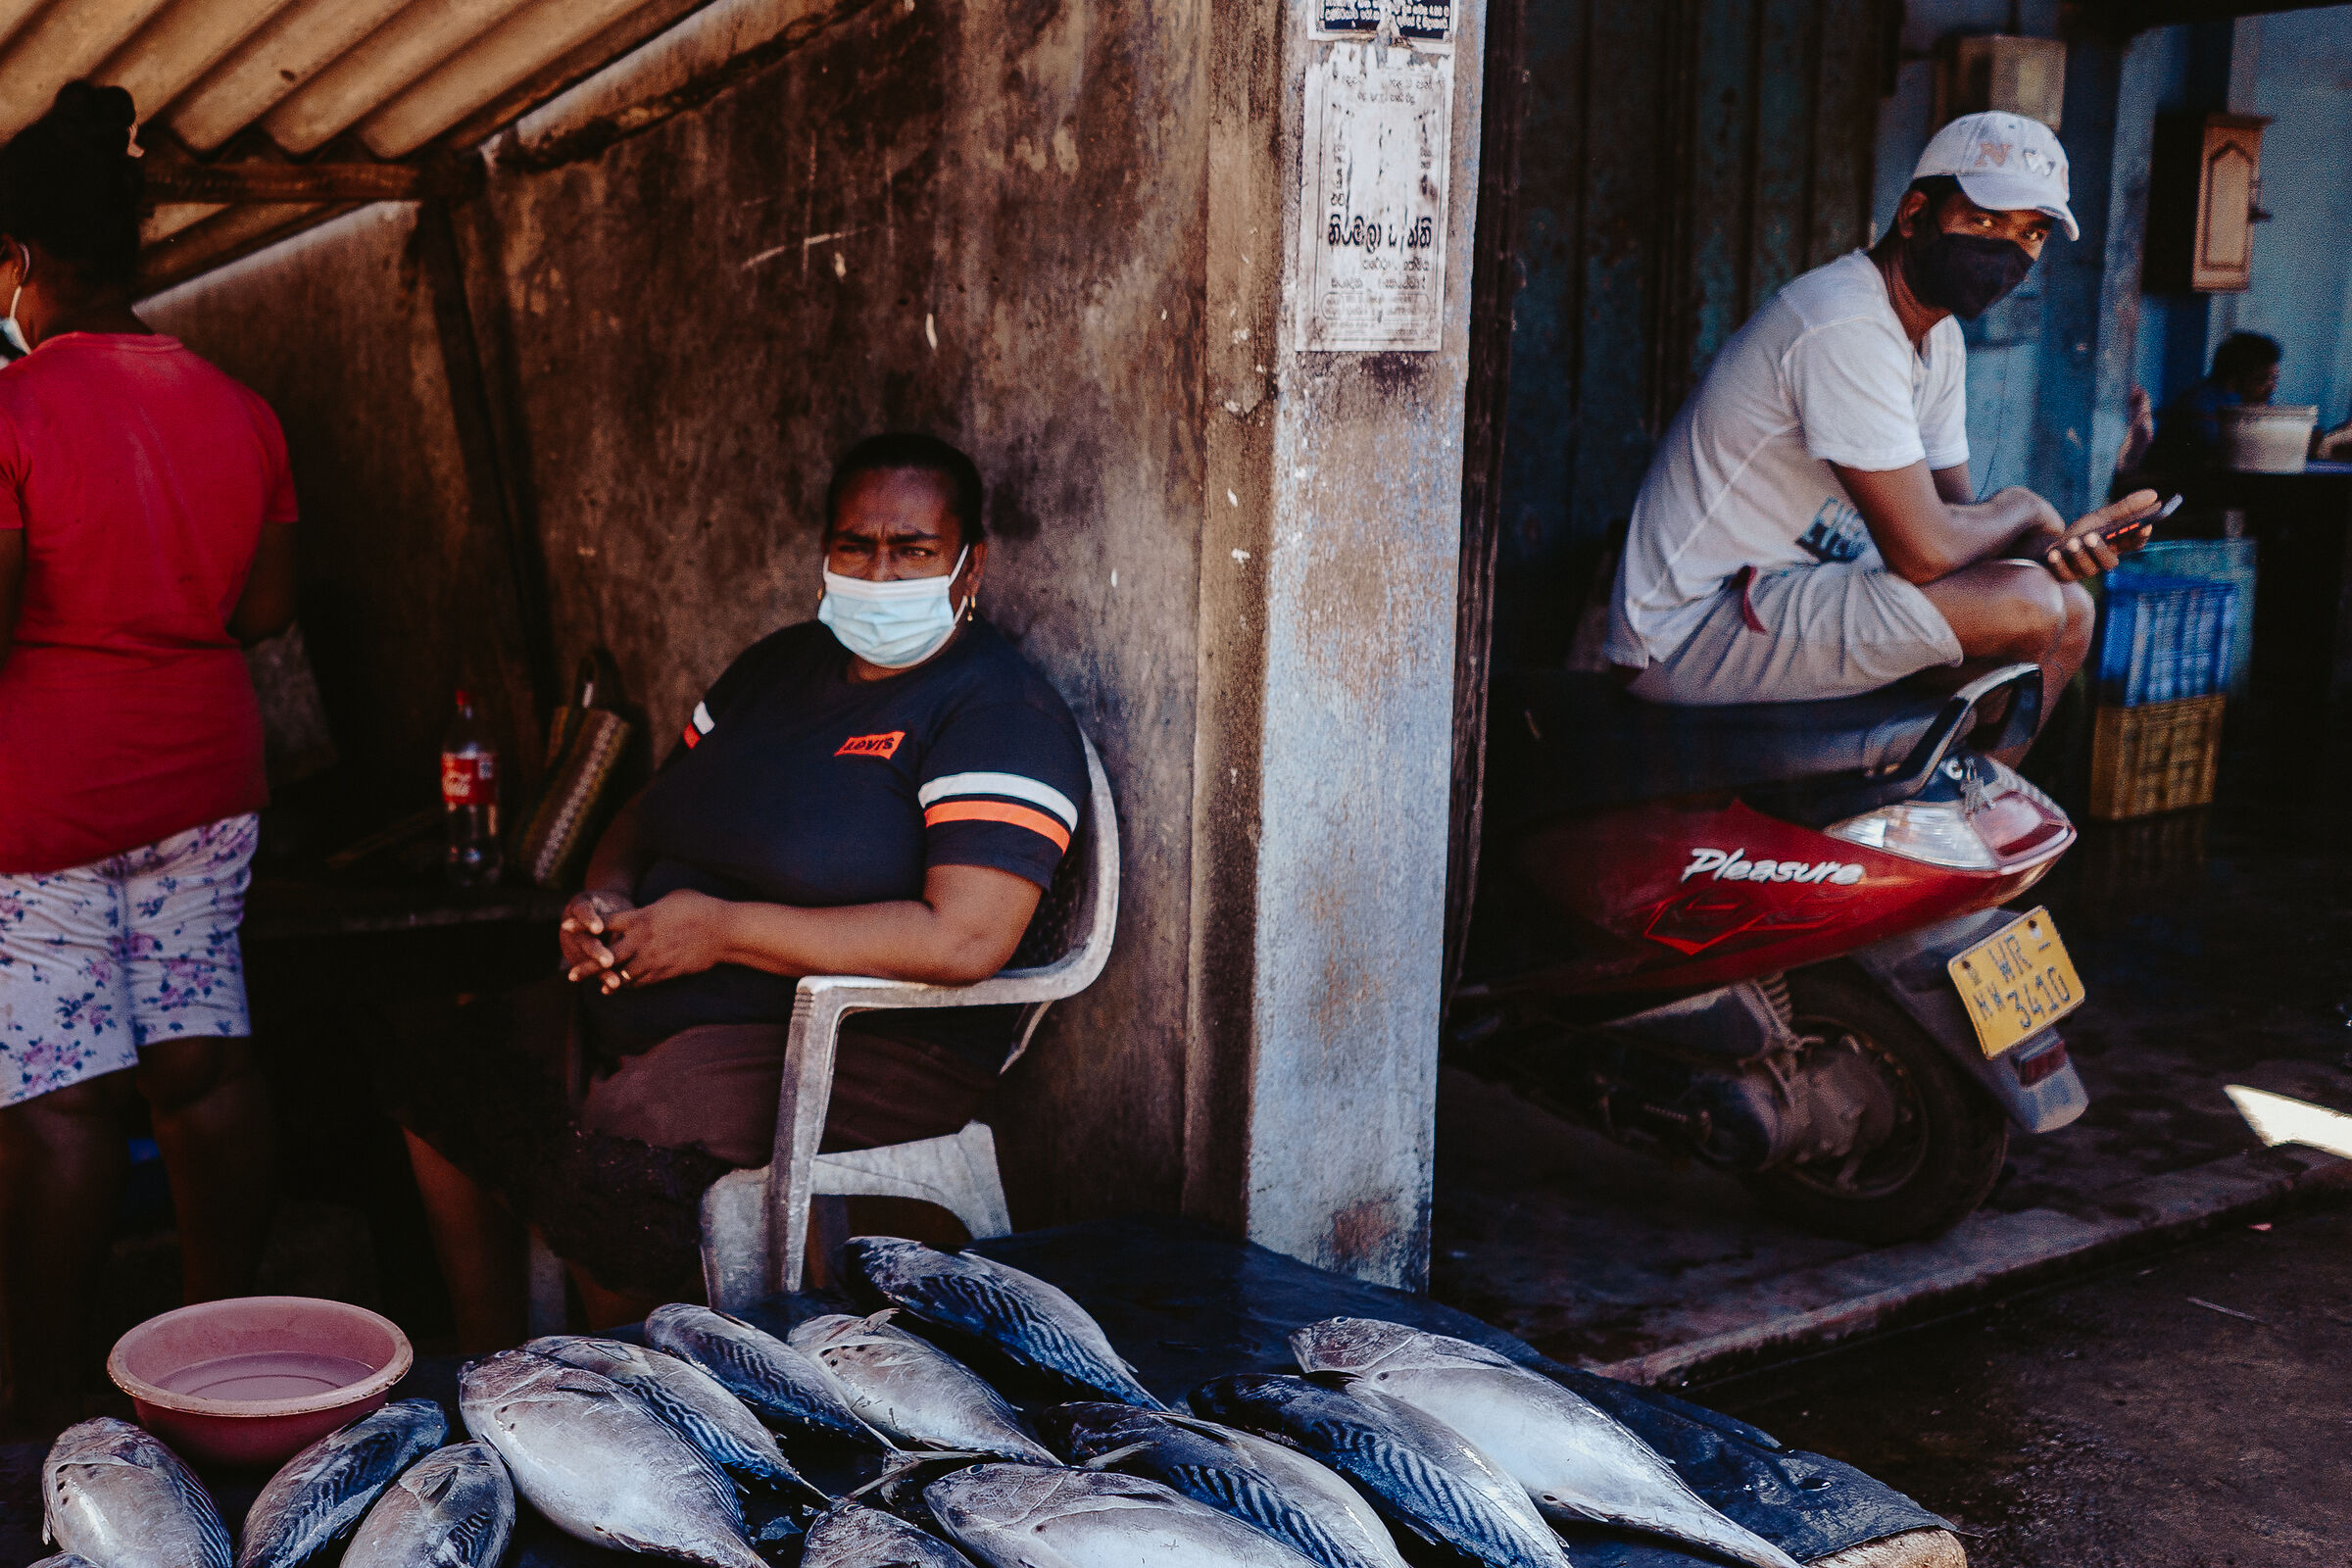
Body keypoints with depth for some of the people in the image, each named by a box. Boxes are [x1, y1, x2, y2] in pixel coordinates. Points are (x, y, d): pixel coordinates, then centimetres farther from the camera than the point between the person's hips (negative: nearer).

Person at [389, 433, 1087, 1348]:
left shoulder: (1000, 713, -13)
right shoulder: (782, 665, 12)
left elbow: (964, 940, -26)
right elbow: (649, 813, 22)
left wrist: (722, 929, -20)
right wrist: (607, 898, -4)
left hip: (866, 1042, -8)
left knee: (613, 1161, -30)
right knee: (444, 1081, 5)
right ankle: (487, 1373, 21)